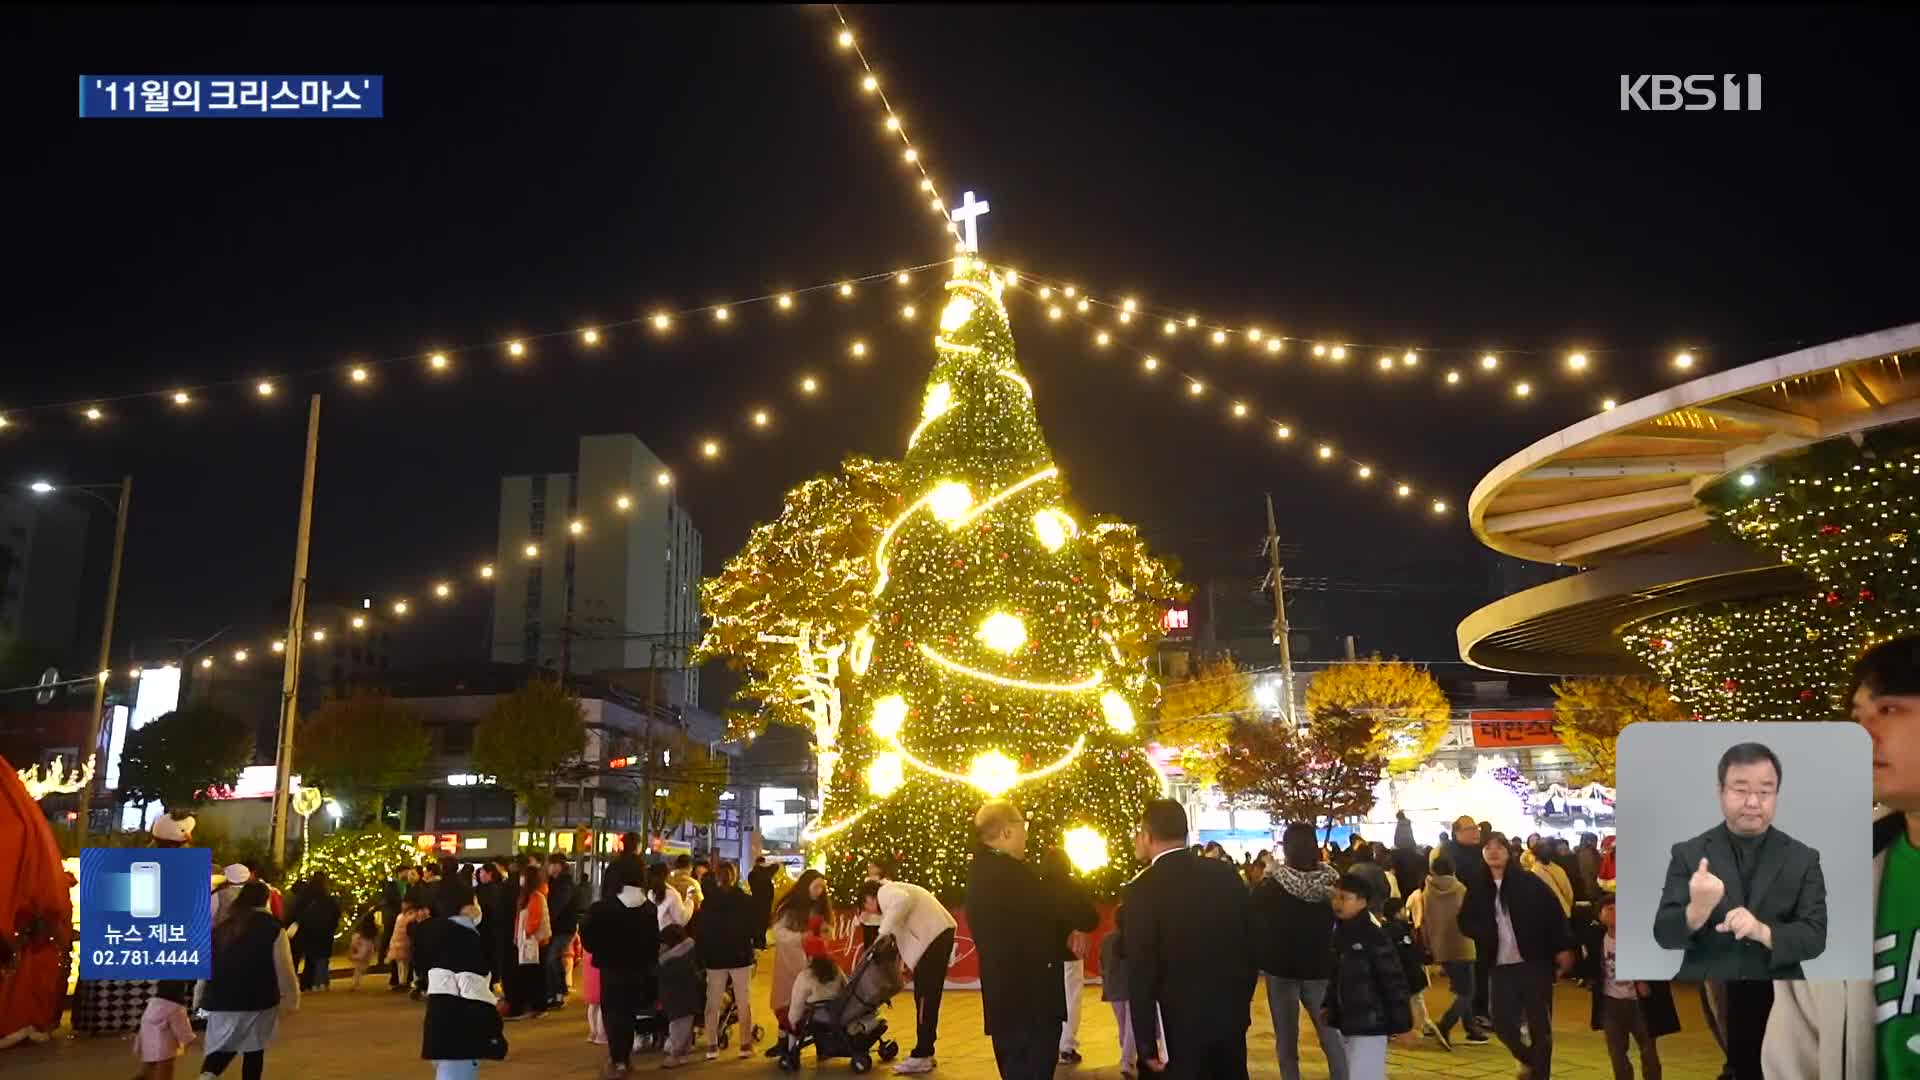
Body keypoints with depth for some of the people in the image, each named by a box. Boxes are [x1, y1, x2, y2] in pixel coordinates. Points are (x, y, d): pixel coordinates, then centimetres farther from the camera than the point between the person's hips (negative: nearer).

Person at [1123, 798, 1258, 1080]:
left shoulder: (1143, 888, -15)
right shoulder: (1227, 875, -1)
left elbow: (1141, 972, -14)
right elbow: (1250, 944, 8)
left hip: (1179, 1026, -5)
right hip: (1230, 1017, 5)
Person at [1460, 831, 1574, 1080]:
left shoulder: (1529, 882, -5)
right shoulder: (1479, 889, 4)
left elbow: (1555, 913, -7)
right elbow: (1466, 921, 13)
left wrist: (1563, 948, -15)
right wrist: (1483, 934, -7)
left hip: (1534, 962, -3)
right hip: (1501, 966, 3)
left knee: (1540, 1026, 3)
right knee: (1503, 1023, 2)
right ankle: (1529, 1059, 32)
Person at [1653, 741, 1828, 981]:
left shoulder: (1803, 859, 6)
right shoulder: (1688, 854, 1)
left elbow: (1815, 937, -1)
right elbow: (1665, 935, -6)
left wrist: (1762, 932, -19)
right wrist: (1697, 909, -25)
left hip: (1777, 979, 1)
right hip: (1702, 980, -1)